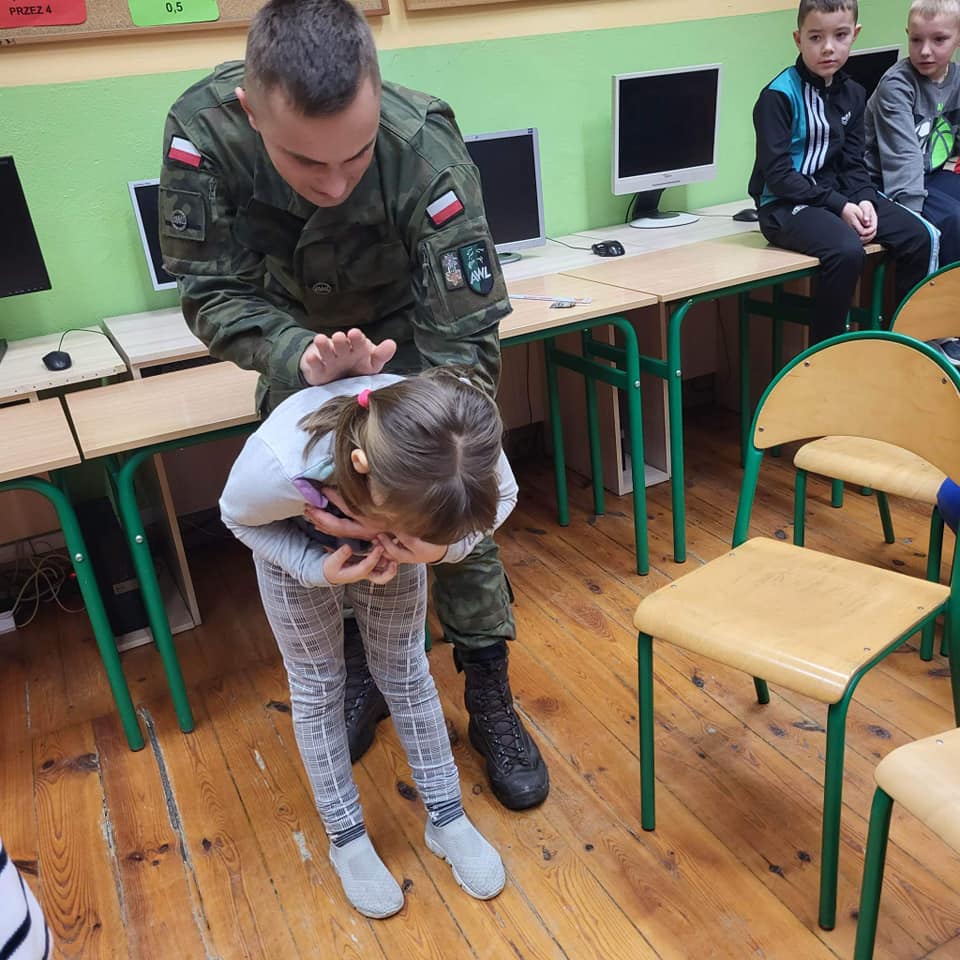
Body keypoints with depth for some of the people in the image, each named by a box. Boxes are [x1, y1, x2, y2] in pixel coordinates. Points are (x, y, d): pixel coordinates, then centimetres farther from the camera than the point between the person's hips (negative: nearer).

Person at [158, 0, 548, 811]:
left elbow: (463, 343, -35)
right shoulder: (202, 128, -32)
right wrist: (292, 352, -42)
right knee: (311, 508, 3)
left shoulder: (426, 152, -38)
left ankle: (491, 701, 15)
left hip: (411, 330, -2)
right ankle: (359, 672, 27)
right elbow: (212, 288, -22)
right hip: (298, 337, 3)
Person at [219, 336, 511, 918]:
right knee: (317, 683, 8)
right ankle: (347, 838, 30)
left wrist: (443, 545, -36)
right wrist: (319, 568, -34)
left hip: (390, 528, 2)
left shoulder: (466, 445, -40)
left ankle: (447, 819, 30)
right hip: (293, 540, -1)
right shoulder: (278, 466, -45)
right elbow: (239, 518, -20)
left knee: (405, 668, 10)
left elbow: (503, 497, -16)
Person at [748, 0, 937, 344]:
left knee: (918, 236, -4)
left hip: (836, 193, 8)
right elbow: (778, 174, -17)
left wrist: (864, 200, -10)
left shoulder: (852, 94, 11)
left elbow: (852, 162, 11)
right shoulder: (779, 95, -12)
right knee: (847, 250, -33)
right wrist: (839, 207, -19)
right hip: (784, 205, -7)